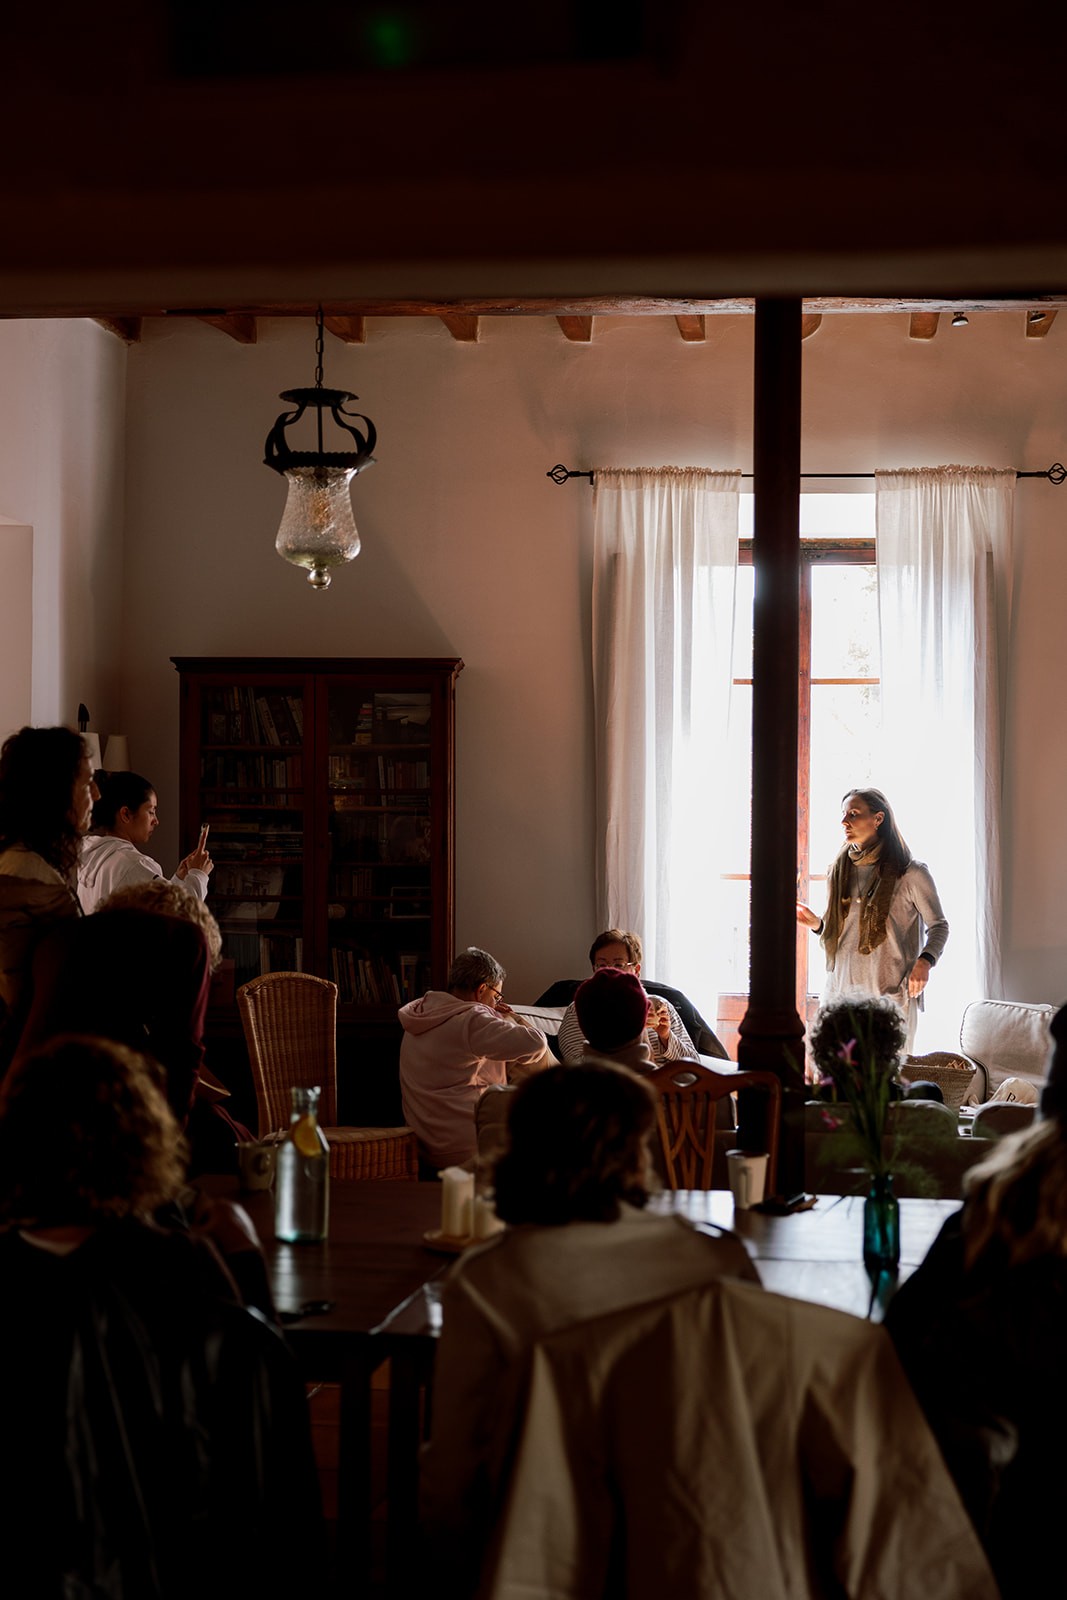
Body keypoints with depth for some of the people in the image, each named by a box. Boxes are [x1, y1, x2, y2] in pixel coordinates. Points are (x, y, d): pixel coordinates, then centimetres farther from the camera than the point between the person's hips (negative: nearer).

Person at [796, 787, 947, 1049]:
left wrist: (925, 961, -13)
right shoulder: (840, 871, 14)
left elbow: (938, 925, 4)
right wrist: (817, 924, 1)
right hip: (840, 993, 4)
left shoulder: (911, 873, -1)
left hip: (890, 993, -4)